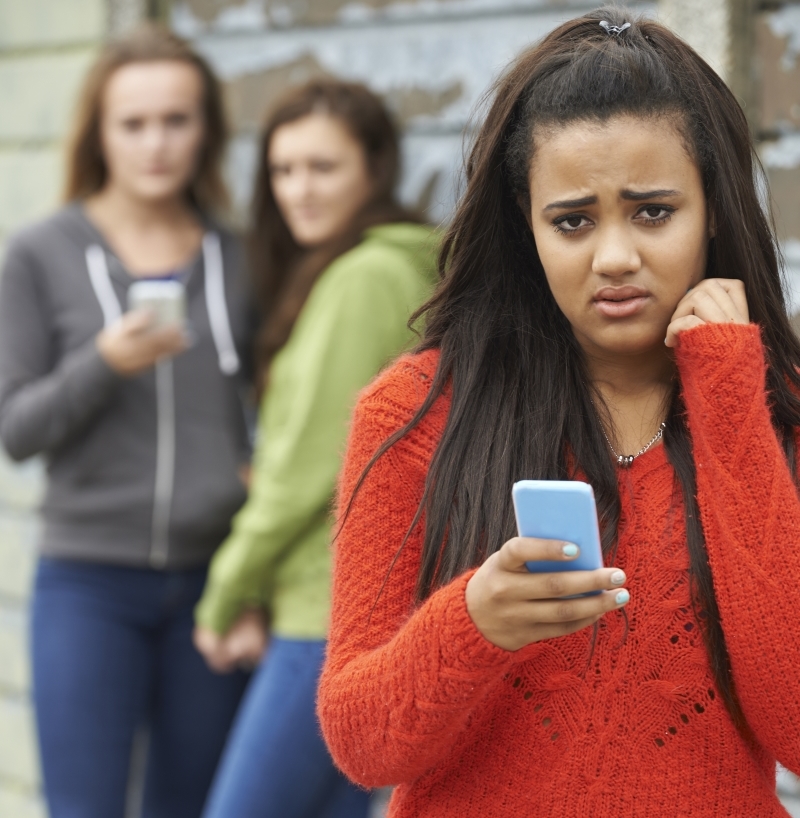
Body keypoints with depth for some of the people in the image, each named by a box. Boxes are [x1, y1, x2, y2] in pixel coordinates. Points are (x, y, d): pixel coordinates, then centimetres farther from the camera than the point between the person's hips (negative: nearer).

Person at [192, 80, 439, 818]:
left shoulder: (362, 278, -13)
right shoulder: (410, 270, 17)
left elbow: (309, 465, -15)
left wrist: (227, 598, -4)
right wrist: (261, 602, 11)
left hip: (334, 616, -10)